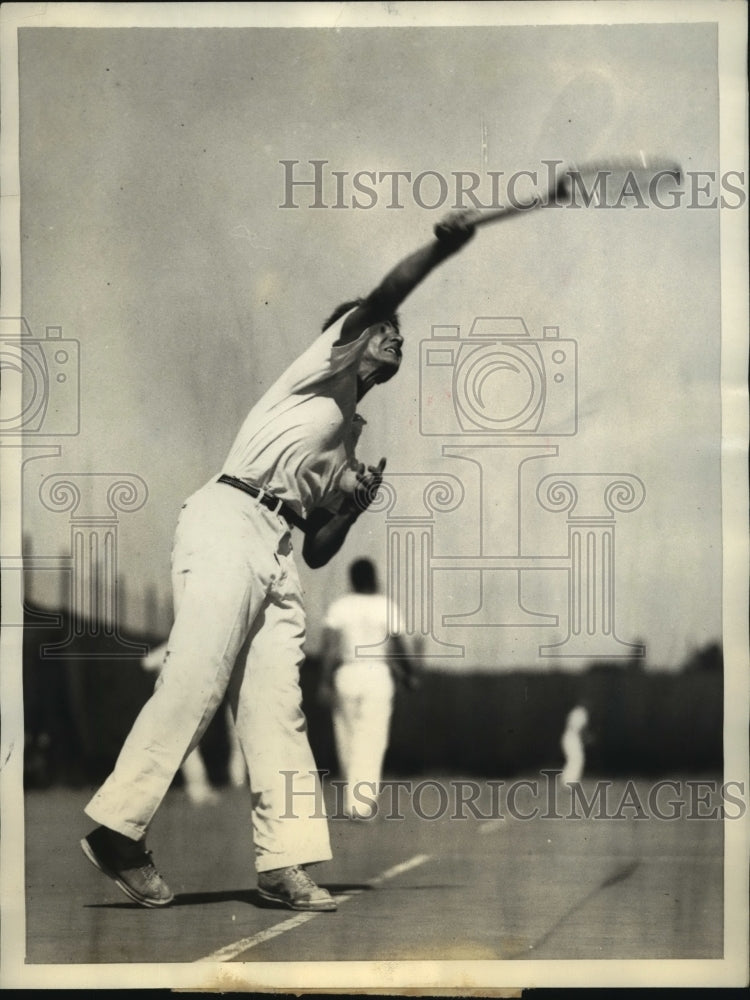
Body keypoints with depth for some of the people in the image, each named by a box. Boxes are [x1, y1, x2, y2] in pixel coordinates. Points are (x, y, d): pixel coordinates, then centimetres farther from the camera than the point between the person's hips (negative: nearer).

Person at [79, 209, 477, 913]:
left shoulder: (350, 440, 30)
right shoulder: (324, 366, 14)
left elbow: (319, 552, 27)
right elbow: (379, 301, -6)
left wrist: (356, 503, 10)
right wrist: (442, 246, -14)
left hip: (276, 552, 8)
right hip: (229, 520, -8)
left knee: (277, 703, -4)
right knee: (194, 683, -17)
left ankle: (284, 861, -10)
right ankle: (116, 828, -16)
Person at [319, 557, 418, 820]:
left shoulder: (339, 607, 1)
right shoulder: (386, 606, -1)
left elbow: (328, 647, -6)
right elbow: (396, 648, 0)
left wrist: (325, 682, -6)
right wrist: (410, 674, 16)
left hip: (345, 675, 2)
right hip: (378, 676, -2)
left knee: (347, 741, 13)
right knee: (372, 743, -1)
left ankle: (351, 799, 20)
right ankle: (362, 803, -9)